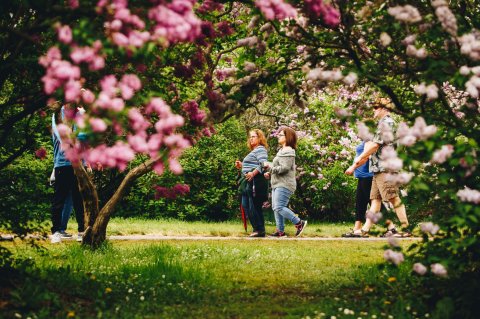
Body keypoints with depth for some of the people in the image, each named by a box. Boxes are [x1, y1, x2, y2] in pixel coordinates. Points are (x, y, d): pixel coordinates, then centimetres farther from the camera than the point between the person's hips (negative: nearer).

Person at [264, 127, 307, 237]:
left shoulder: (288, 152, -12)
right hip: (277, 184, 11)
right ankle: (280, 230, 11)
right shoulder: (282, 151, 20)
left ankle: (299, 223, -9)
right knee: (275, 207, 8)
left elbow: (284, 168, -21)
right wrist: (270, 173, 11)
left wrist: (269, 166, -12)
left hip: (284, 184, -11)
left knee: (279, 207, -16)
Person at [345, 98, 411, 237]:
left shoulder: (386, 122, -7)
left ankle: (405, 228, -10)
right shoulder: (382, 123, 24)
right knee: (375, 199, 6)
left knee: (394, 198, -10)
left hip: (385, 168, -10)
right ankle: (365, 229, 5)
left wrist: (359, 158, -7)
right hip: (378, 169, 10)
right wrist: (354, 166, 24)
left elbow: (375, 144, -15)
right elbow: (371, 149, 25)